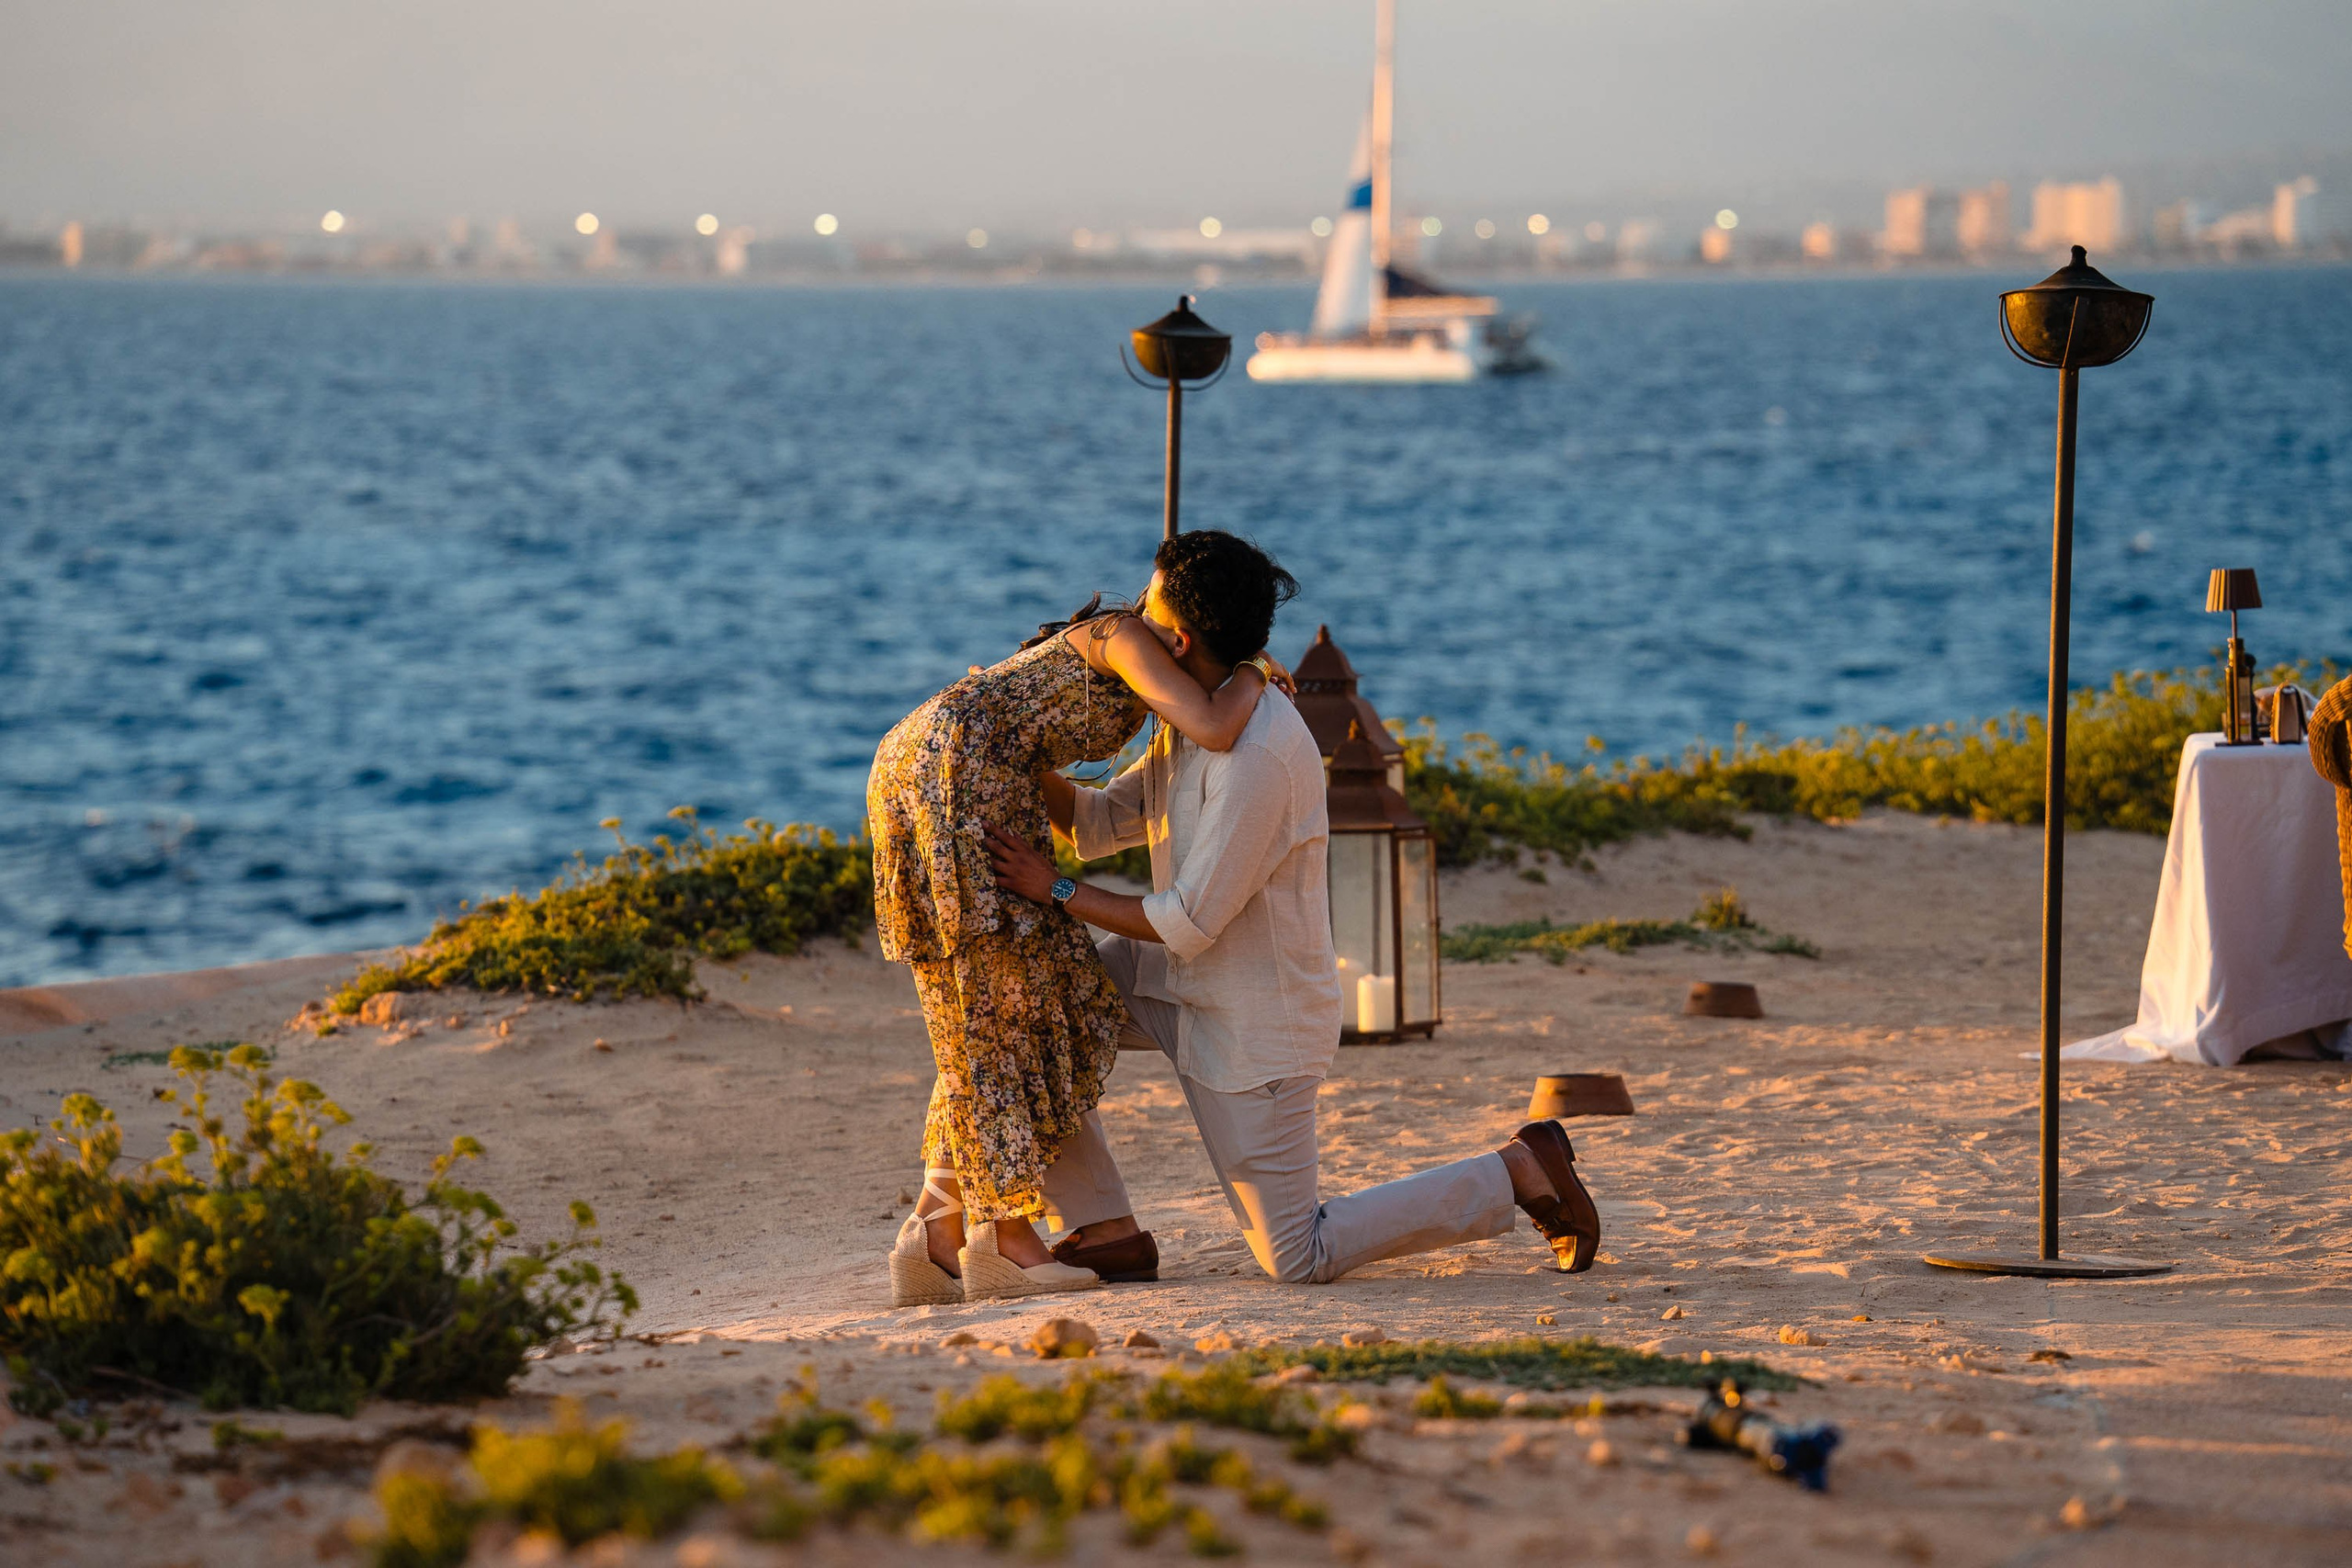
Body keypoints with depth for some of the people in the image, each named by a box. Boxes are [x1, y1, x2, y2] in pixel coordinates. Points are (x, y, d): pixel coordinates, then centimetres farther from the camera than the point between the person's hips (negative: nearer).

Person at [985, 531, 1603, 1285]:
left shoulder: (1257, 755, -30)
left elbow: (1188, 924, -27)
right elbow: (1097, 825, 9)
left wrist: (1055, 889, -22)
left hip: (1256, 1017, -9)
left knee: (1300, 1258, -1)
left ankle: (1516, 1173, 10)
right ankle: (1106, 1232, 4)